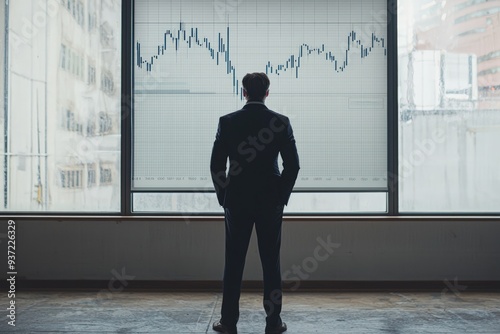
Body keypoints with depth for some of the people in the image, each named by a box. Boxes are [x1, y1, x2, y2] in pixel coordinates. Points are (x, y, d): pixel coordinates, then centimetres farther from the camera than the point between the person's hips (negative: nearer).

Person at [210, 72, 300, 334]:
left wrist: (224, 196, 8)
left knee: (233, 262, 8)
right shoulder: (281, 122, -3)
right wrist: (282, 196, 6)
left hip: (236, 201, 0)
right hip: (271, 202, 0)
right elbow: (293, 165, -5)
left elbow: (216, 165, -4)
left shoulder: (227, 121, -3)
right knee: (271, 261, 7)